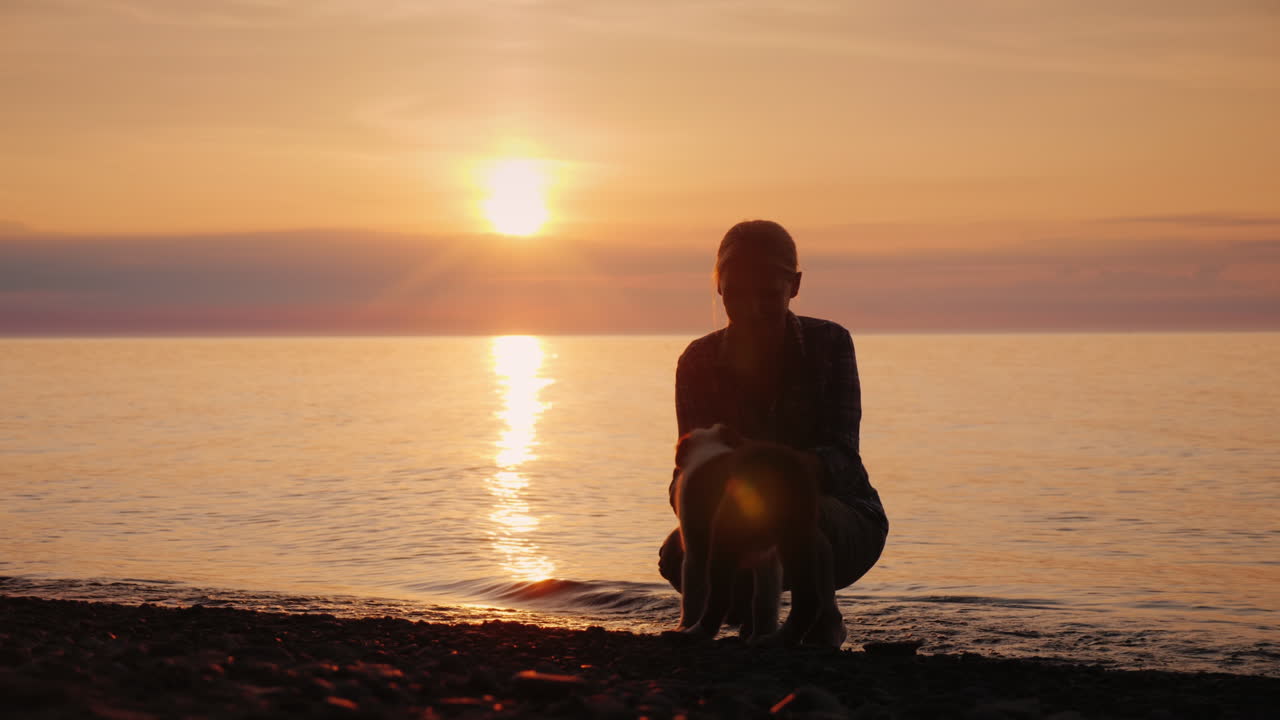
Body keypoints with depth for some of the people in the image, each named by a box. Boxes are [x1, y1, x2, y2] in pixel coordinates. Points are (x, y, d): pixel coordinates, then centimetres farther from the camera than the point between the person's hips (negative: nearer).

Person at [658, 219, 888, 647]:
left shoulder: (829, 343, -12)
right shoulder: (700, 362, -5)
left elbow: (841, 456, -23)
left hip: (845, 524, -2)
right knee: (680, 557, -28)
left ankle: (822, 618, -2)